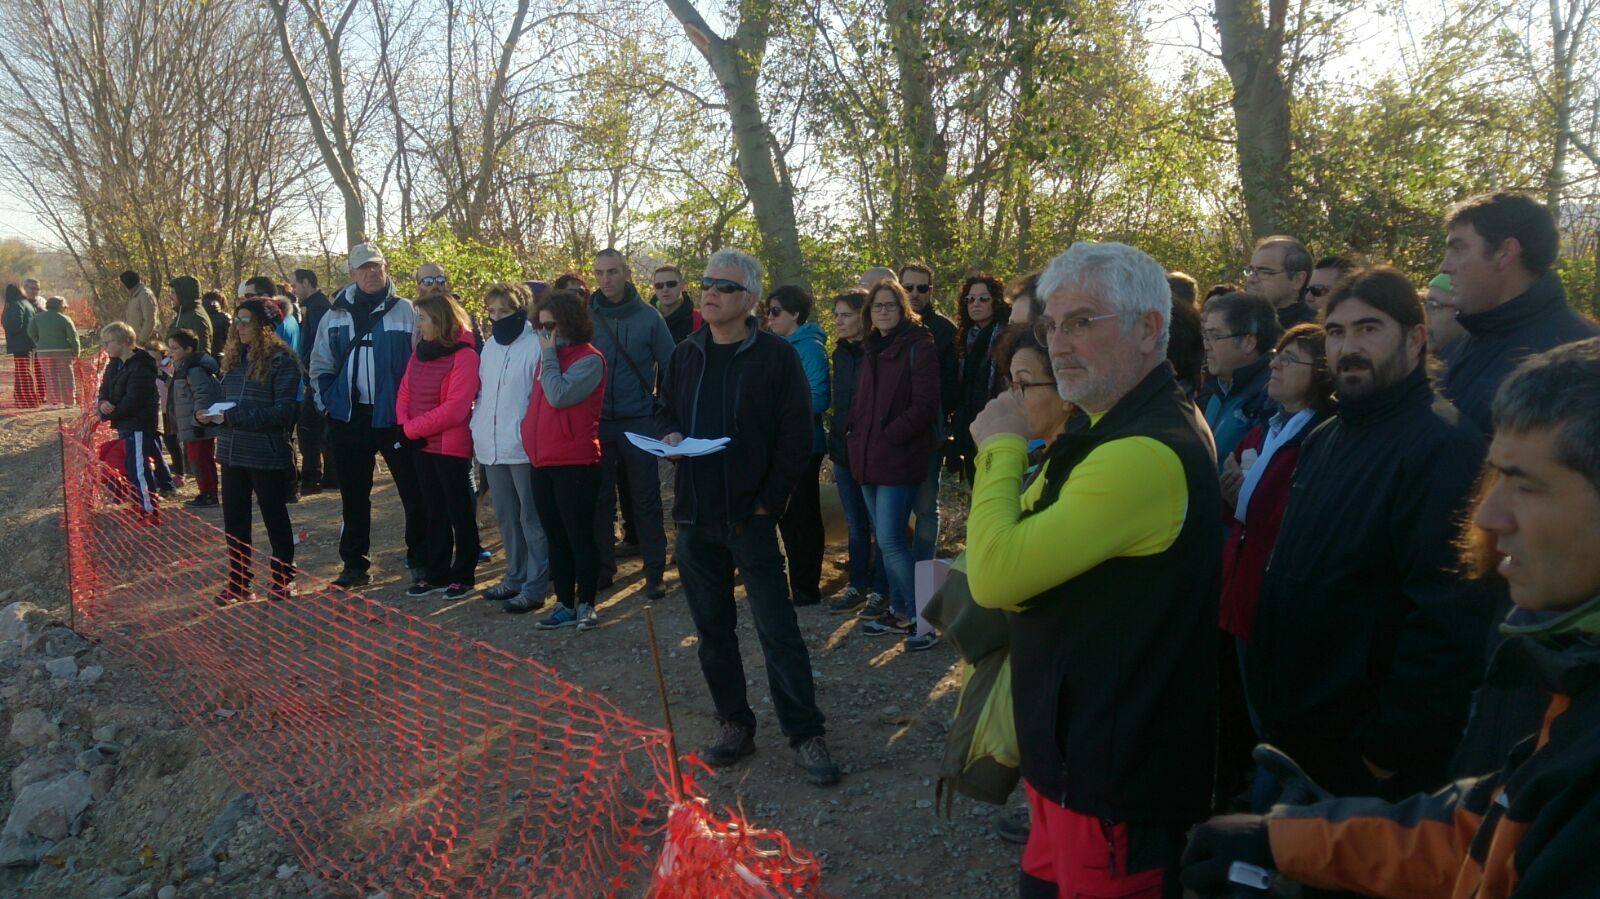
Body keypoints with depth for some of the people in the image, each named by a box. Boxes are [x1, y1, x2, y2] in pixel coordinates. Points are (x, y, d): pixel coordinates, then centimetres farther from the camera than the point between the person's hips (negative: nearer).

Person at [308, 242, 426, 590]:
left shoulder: (405, 311, -1)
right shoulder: (336, 314, 9)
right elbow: (320, 365, 15)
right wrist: (327, 401, 3)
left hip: (395, 415, -3)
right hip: (349, 417, 4)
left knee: (413, 491, 2)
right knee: (353, 495, 10)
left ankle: (421, 560, 16)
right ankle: (355, 565, 21)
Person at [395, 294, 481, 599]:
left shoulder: (463, 356, -15)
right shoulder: (420, 354, 9)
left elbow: (454, 409, -21)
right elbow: (404, 393, 11)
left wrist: (412, 427, -14)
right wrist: (405, 425, -7)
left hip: (452, 447, -8)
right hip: (422, 446, 8)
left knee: (460, 512, 4)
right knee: (433, 512, 15)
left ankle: (463, 575, 13)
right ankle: (436, 573, 25)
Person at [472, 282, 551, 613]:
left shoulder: (535, 345, -12)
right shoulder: (490, 346, 13)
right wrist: (478, 427, 11)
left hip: (523, 447, -8)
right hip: (492, 448, 8)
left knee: (532, 518, 0)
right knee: (506, 517, 17)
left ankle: (536, 585, 6)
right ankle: (516, 576, 29)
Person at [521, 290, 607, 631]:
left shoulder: (588, 359, -10)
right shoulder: (551, 356, 15)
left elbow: (559, 395, -22)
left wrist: (549, 354, -13)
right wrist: (530, 431, 9)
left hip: (575, 463, -8)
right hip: (543, 461, 8)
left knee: (580, 538, 0)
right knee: (555, 538, 12)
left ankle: (585, 605, 10)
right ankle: (565, 605, 21)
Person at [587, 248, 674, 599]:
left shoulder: (648, 317, -2)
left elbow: (669, 368, 2)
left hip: (639, 422, -2)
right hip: (597, 422, 2)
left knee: (646, 499, 2)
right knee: (600, 498, 8)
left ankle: (655, 571, 9)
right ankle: (603, 567, 20)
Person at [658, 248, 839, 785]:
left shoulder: (776, 357, -5)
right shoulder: (685, 356, 10)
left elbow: (796, 438, -6)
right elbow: (667, 413, 22)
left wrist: (769, 501, -11)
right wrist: (670, 437, -2)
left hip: (750, 515, -5)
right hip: (694, 515, 6)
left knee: (776, 627, -3)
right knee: (711, 627, 12)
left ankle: (805, 735, 6)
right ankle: (734, 726, 24)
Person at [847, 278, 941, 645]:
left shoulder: (919, 347, -7)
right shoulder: (872, 350, 17)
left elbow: (924, 405, -14)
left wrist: (887, 437, -14)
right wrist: (857, 438, 8)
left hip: (899, 459, -8)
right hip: (869, 460, 8)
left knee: (890, 540, -12)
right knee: (886, 540, 12)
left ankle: (920, 616, 0)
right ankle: (899, 612, 23)